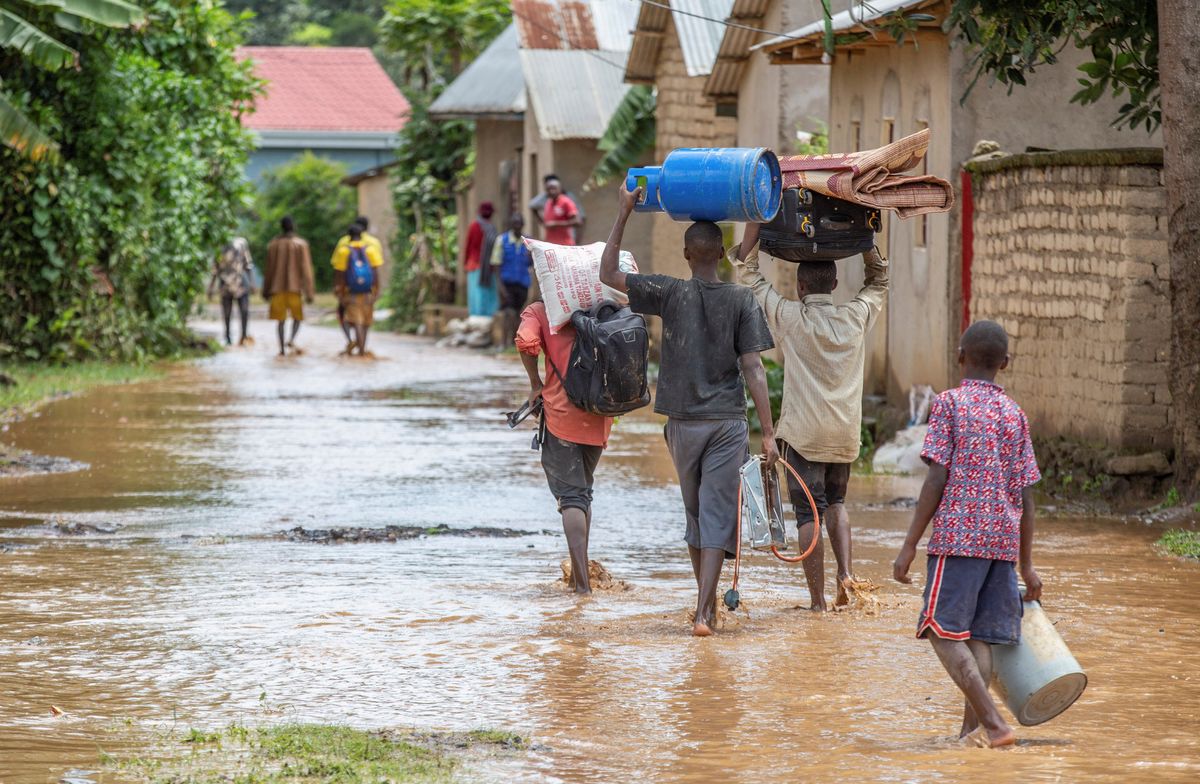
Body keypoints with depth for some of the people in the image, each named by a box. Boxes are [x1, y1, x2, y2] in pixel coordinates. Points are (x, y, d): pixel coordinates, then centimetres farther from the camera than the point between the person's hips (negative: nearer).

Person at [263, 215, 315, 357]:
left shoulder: (274, 244, 3)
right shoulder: (301, 244, -5)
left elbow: (269, 269, 8)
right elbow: (306, 269, -7)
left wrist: (266, 290, 16)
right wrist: (309, 292, -6)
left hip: (277, 287, 2)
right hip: (294, 287, -2)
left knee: (281, 319, 8)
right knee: (297, 316, 12)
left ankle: (282, 348, 2)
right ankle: (292, 339, -13)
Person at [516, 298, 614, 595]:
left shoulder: (538, 311, 0)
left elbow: (526, 341, -19)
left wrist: (536, 384, -6)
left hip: (561, 412, -4)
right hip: (599, 417, 4)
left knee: (571, 495, -3)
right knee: (583, 490, 20)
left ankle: (581, 578, -14)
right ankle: (579, 569, 23)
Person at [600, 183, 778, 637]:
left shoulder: (671, 294, -4)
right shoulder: (741, 301, -3)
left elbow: (608, 275, 0)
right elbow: (753, 369, -8)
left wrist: (624, 213, 1)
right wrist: (768, 433, -6)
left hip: (683, 424, 1)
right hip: (728, 423, -1)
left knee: (696, 514, 17)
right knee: (717, 515, -3)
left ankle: (707, 604, 25)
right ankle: (704, 612, -15)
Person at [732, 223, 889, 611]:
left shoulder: (790, 317, -7)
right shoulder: (856, 317, 2)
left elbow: (746, 270, 1)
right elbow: (879, 281, 23)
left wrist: (757, 219, 5)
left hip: (803, 433, -4)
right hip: (846, 433, 4)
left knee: (809, 514, 0)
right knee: (835, 501, 24)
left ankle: (818, 600, -4)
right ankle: (845, 572, 5)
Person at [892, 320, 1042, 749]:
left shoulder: (949, 404, -2)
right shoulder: (1015, 415, 12)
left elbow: (937, 480, -9)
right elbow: (1026, 496, 11)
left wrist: (909, 545, -5)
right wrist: (1026, 565, 17)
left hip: (958, 535, -5)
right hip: (1004, 538, 5)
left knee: (944, 631, -5)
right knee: (980, 636, 7)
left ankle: (992, 723, -16)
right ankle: (972, 730, 2)